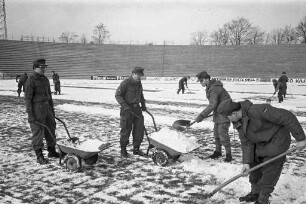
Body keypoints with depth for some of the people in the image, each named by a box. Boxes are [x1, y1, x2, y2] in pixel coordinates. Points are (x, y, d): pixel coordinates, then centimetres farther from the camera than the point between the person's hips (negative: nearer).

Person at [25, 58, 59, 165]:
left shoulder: (45, 79, 12)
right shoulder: (31, 80, -10)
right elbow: (28, 98, -13)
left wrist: (52, 110, 18)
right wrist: (30, 114, -17)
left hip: (46, 107, 8)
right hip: (36, 108, -7)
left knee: (51, 129, 14)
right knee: (38, 131, -2)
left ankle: (52, 151, 29)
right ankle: (39, 156, 6)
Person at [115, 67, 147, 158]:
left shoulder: (139, 83, 10)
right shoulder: (125, 83, -12)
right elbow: (117, 95, -12)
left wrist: (143, 105, 18)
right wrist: (124, 105, -21)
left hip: (137, 108, 7)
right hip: (127, 109, -6)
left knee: (139, 128, 4)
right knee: (126, 129, 0)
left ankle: (136, 148, 16)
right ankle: (123, 149, 16)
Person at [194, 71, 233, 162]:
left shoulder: (214, 89, -25)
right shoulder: (210, 88, 8)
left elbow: (212, 105, -32)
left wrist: (201, 116, -32)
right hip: (218, 113, 10)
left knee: (223, 134, -8)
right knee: (216, 133, 14)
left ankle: (228, 154, 3)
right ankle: (218, 152, 27)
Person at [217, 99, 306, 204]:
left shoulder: (258, 110, -32)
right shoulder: (239, 123, -5)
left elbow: (287, 117, -28)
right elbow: (247, 143, -4)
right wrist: (246, 162, -16)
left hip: (277, 141, -8)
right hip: (262, 143, 8)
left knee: (269, 172, -2)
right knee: (255, 167, 14)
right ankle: (255, 193, 33)